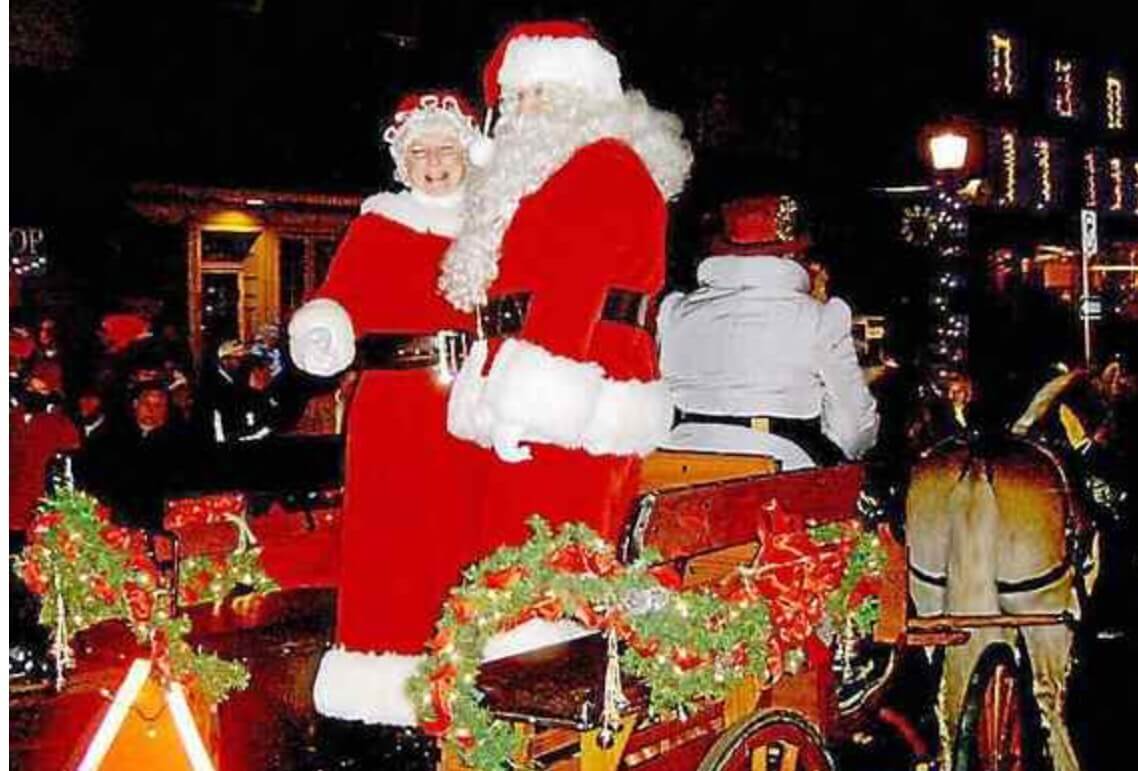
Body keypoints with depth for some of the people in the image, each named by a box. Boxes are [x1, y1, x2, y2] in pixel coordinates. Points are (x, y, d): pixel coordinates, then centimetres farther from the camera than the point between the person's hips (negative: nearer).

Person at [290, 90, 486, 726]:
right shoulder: (378, 225, 9)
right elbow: (341, 296, -2)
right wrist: (322, 331, -22)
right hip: (395, 403, -1)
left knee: (464, 527, 2)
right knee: (391, 527, -2)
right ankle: (390, 659, 5)